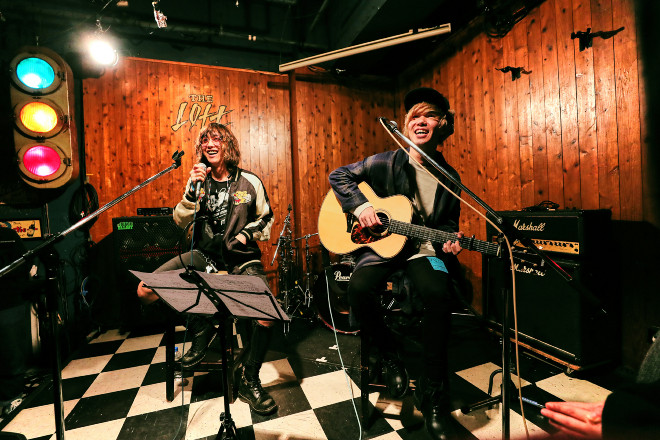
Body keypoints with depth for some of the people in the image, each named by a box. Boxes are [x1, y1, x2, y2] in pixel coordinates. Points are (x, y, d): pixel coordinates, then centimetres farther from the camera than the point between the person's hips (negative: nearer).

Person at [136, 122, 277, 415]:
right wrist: (193, 190, -16)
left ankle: (249, 381, -1)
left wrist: (247, 233, -9)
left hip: (241, 258, -3)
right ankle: (200, 329, 8)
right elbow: (180, 222, -2)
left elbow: (266, 219, 9)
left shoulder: (249, 182, 0)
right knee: (145, 290, -14)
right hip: (204, 255, 4)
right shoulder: (198, 180, 7)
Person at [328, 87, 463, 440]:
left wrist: (447, 241, -9)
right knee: (359, 288, -30)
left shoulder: (450, 179, 6)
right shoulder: (386, 163, -2)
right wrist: (360, 206, -14)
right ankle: (388, 356, 2)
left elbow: (448, 224, 15)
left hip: (423, 249, 2)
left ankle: (432, 394, -7)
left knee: (438, 294, -29)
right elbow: (338, 176, 2)